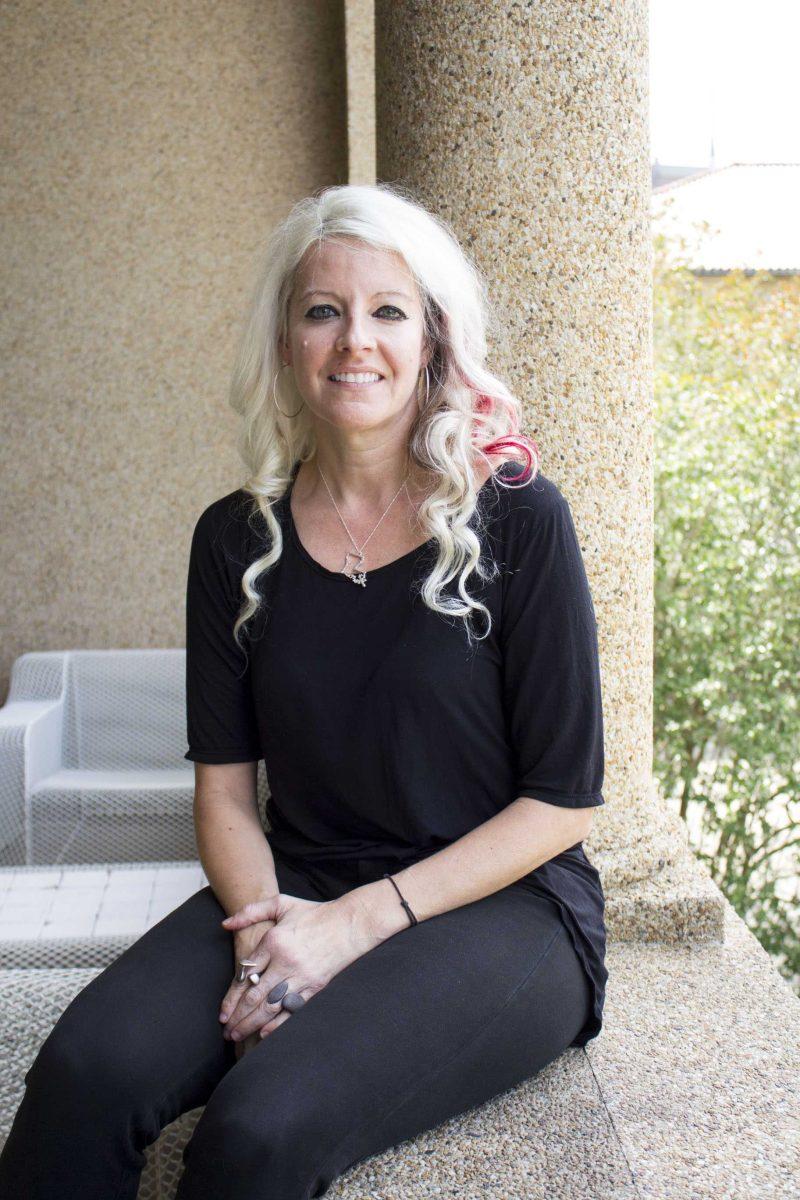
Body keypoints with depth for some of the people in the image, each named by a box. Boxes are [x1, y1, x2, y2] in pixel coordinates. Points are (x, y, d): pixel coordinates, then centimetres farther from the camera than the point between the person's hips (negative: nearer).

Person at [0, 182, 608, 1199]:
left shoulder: (516, 517, -6)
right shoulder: (236, 538, 6)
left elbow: (563, 800, -6)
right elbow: (224, 785, 6)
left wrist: (359, 921, -14)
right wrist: (268, 925, -14)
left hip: (498, 903, -3)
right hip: (298, 889, 3)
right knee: (83, 1076, -26)